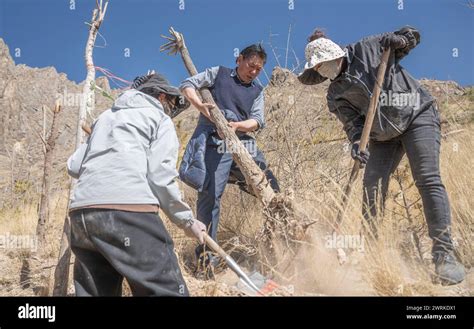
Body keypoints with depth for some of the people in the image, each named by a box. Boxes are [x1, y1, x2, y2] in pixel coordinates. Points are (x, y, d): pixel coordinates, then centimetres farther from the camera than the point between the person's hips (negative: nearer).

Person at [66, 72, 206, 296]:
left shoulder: (106, 116, 32)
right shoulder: (159, 118, 14)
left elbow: (74, 166, 27)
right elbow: (161, 177, 0)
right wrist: (187, 220, 9)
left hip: (81, 212, 7)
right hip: (128, 212, -7)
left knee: (93, 292, 13)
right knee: (166, 290, -9)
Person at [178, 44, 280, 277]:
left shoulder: (257, 91, 21)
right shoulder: (219, 74, 13)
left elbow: (257, 120, 8)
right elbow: (188, 85, 8)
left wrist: (237, 125, -13)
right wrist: (199, 105, -11)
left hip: (244, 146, 5)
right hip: (214, 143, -4)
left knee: (272, 191, 2)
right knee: (210, 195, -13)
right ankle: (206, 255, -6)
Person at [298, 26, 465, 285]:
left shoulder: (367, 49, 0)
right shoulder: (335, 94, 7)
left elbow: (410, 37, 9)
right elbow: (352, 122, -2)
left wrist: (403, 38, -14)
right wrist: (357, 143, -22)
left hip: (418, 116, -4)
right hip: (384, 136, 5)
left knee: (428, 180, -17)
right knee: (372, 186, -7)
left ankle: (444, 253, -18)